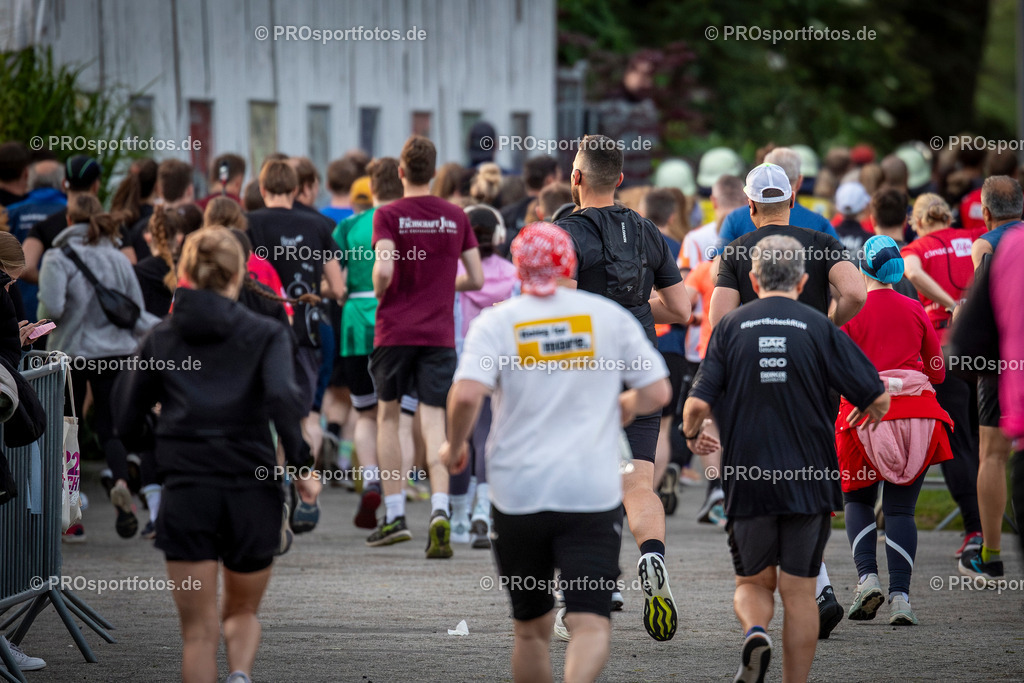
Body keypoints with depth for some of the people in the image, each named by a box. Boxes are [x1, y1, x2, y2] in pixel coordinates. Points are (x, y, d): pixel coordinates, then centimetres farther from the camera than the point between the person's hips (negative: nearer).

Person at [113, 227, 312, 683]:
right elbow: (281, 396, -16)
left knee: (199, 631, 4)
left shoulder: (160, 339, 8)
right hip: (252, 492, 0)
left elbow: (126, 420, 7)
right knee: (243, 612, 18)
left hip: (185, 492, 0)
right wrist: (300, 461, -7)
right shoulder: (265, 334, 2)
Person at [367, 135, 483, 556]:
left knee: (388, 417, 14)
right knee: (433, 423, -1)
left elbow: (384, 270, -19)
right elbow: (476, 279, 5)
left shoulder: (388, 216, -6)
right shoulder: (455, 217, 4)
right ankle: (439, 511, -21)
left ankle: (394, 516, 15)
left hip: (395, 331, -2)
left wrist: (379, 292, 3)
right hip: (439, 333, 2)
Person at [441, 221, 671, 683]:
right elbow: (656, 394, 3)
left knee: (531, 629, 15)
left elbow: (466, 396, -15)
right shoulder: (609, 315, 4)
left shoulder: (496, 322, 0)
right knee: (591, 625, -8)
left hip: (518, 493, 1)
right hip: (593, 493, -1)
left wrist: (455, 446, 3)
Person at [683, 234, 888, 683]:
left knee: (753, 582, 14)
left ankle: (755, 632, -17)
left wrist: (692, 434, 15)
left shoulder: (731, 326, -1)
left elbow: (698, 404, -7)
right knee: (799, 591, 8)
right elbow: (878, 398, -3)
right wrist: (868, 416, 21)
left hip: (747, 481, 0)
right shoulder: (820, 329, -2)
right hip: (809, 479, 0)